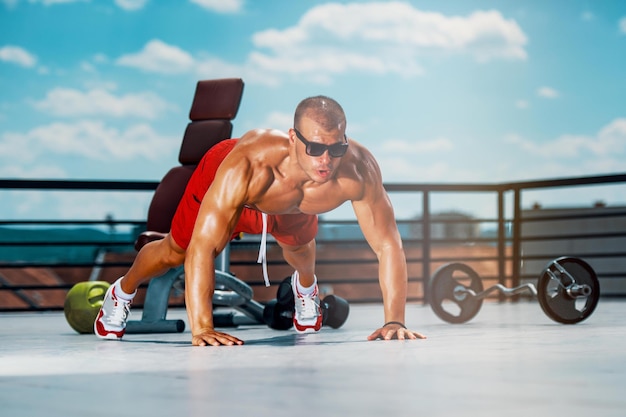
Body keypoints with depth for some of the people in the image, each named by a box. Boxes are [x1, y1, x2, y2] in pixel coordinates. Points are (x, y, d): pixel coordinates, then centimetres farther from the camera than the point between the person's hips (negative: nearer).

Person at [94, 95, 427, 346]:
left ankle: (305, 286, 70)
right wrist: (201, 328, -53)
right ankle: (122, 292, 52)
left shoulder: (359, 170, -44)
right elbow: (202, 247, -49)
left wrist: (394, 321, -42)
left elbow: (387, 244, -35)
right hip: (225, 186, -3)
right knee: (175, 252, 19)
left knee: (299, 247, 33)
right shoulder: (247, 164, -51)